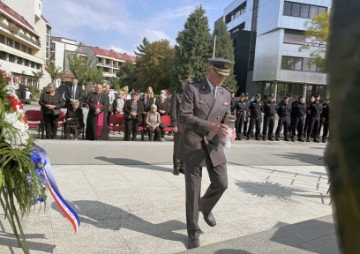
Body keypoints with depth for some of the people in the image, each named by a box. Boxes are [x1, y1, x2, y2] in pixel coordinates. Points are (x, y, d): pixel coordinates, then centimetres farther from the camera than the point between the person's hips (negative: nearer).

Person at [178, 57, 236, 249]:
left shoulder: (226, 95, 9)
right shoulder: (192, 89, -8)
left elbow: (226, 119, 12)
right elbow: (184, 117, -17)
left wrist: (229, 131, -12)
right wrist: (210, 126, -29)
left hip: (214, 146, 5)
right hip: (193, 146, -4)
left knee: (221, 183, 4)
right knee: (193, 190, 2)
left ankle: (205, 207, 37)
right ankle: (193, 231, 19)